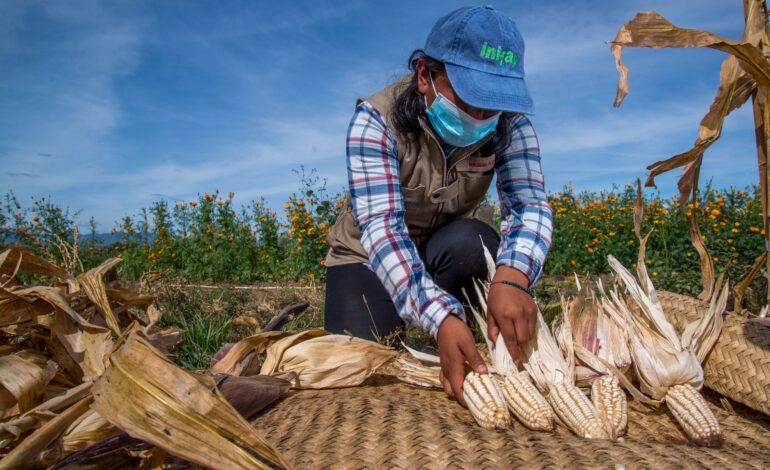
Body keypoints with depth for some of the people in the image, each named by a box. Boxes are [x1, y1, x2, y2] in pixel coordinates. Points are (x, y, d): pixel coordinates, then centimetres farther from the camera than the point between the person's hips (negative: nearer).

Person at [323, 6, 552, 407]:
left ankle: (453, 346, -6)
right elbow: (381, 228, -37)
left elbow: (529, 204, -27)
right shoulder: (377, 119, -27)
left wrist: (511, 277, -50)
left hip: (453, 245, 2)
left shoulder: (509, 123, -17)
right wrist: (441, 317, -51)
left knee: (472, 244, -33)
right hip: (370, 254, -2)